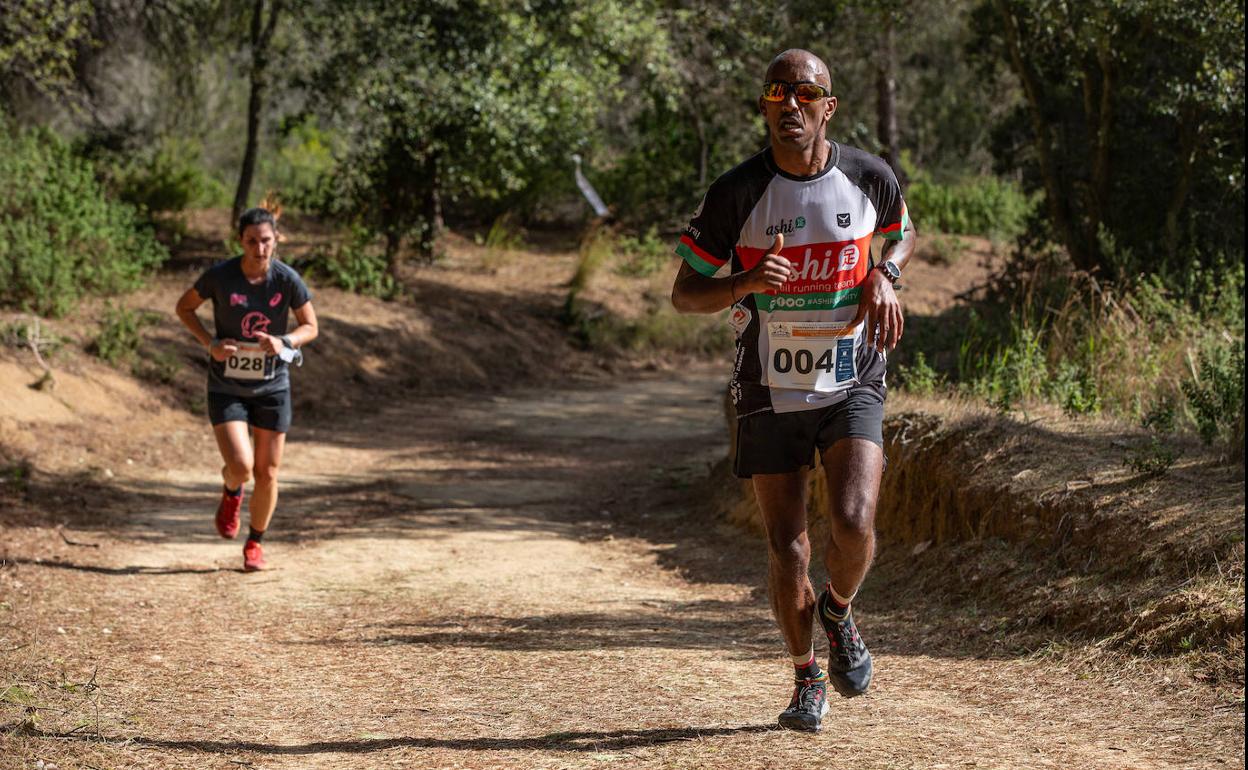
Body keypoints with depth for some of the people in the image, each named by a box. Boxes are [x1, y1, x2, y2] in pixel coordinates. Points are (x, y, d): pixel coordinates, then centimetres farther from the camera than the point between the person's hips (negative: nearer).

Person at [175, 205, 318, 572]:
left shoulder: (288, 280, -12)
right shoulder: (219, 276, -14)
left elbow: (310, 327, 1)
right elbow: (184, 307, 2)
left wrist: (285, 342, -21)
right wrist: (210, 343, -13)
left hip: (272, 387, 1)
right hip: (226, 387, -1)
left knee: (267, 474, 6)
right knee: (240, 467, -16)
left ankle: (255, 543, 30)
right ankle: (231, 493, 22)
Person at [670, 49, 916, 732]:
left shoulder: (869, 177, -5)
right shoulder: (737, 192, -10)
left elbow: (903, 232, 19)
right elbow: (684, 294, -5)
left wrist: (884, 276, -3)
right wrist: (747, 282, -25)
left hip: (851, 385, 0)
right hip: (769, 393, 0)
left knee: (852, 525, -19)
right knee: (787, 551, 0)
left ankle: (839, 611, 16)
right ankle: (807, 680, 25)